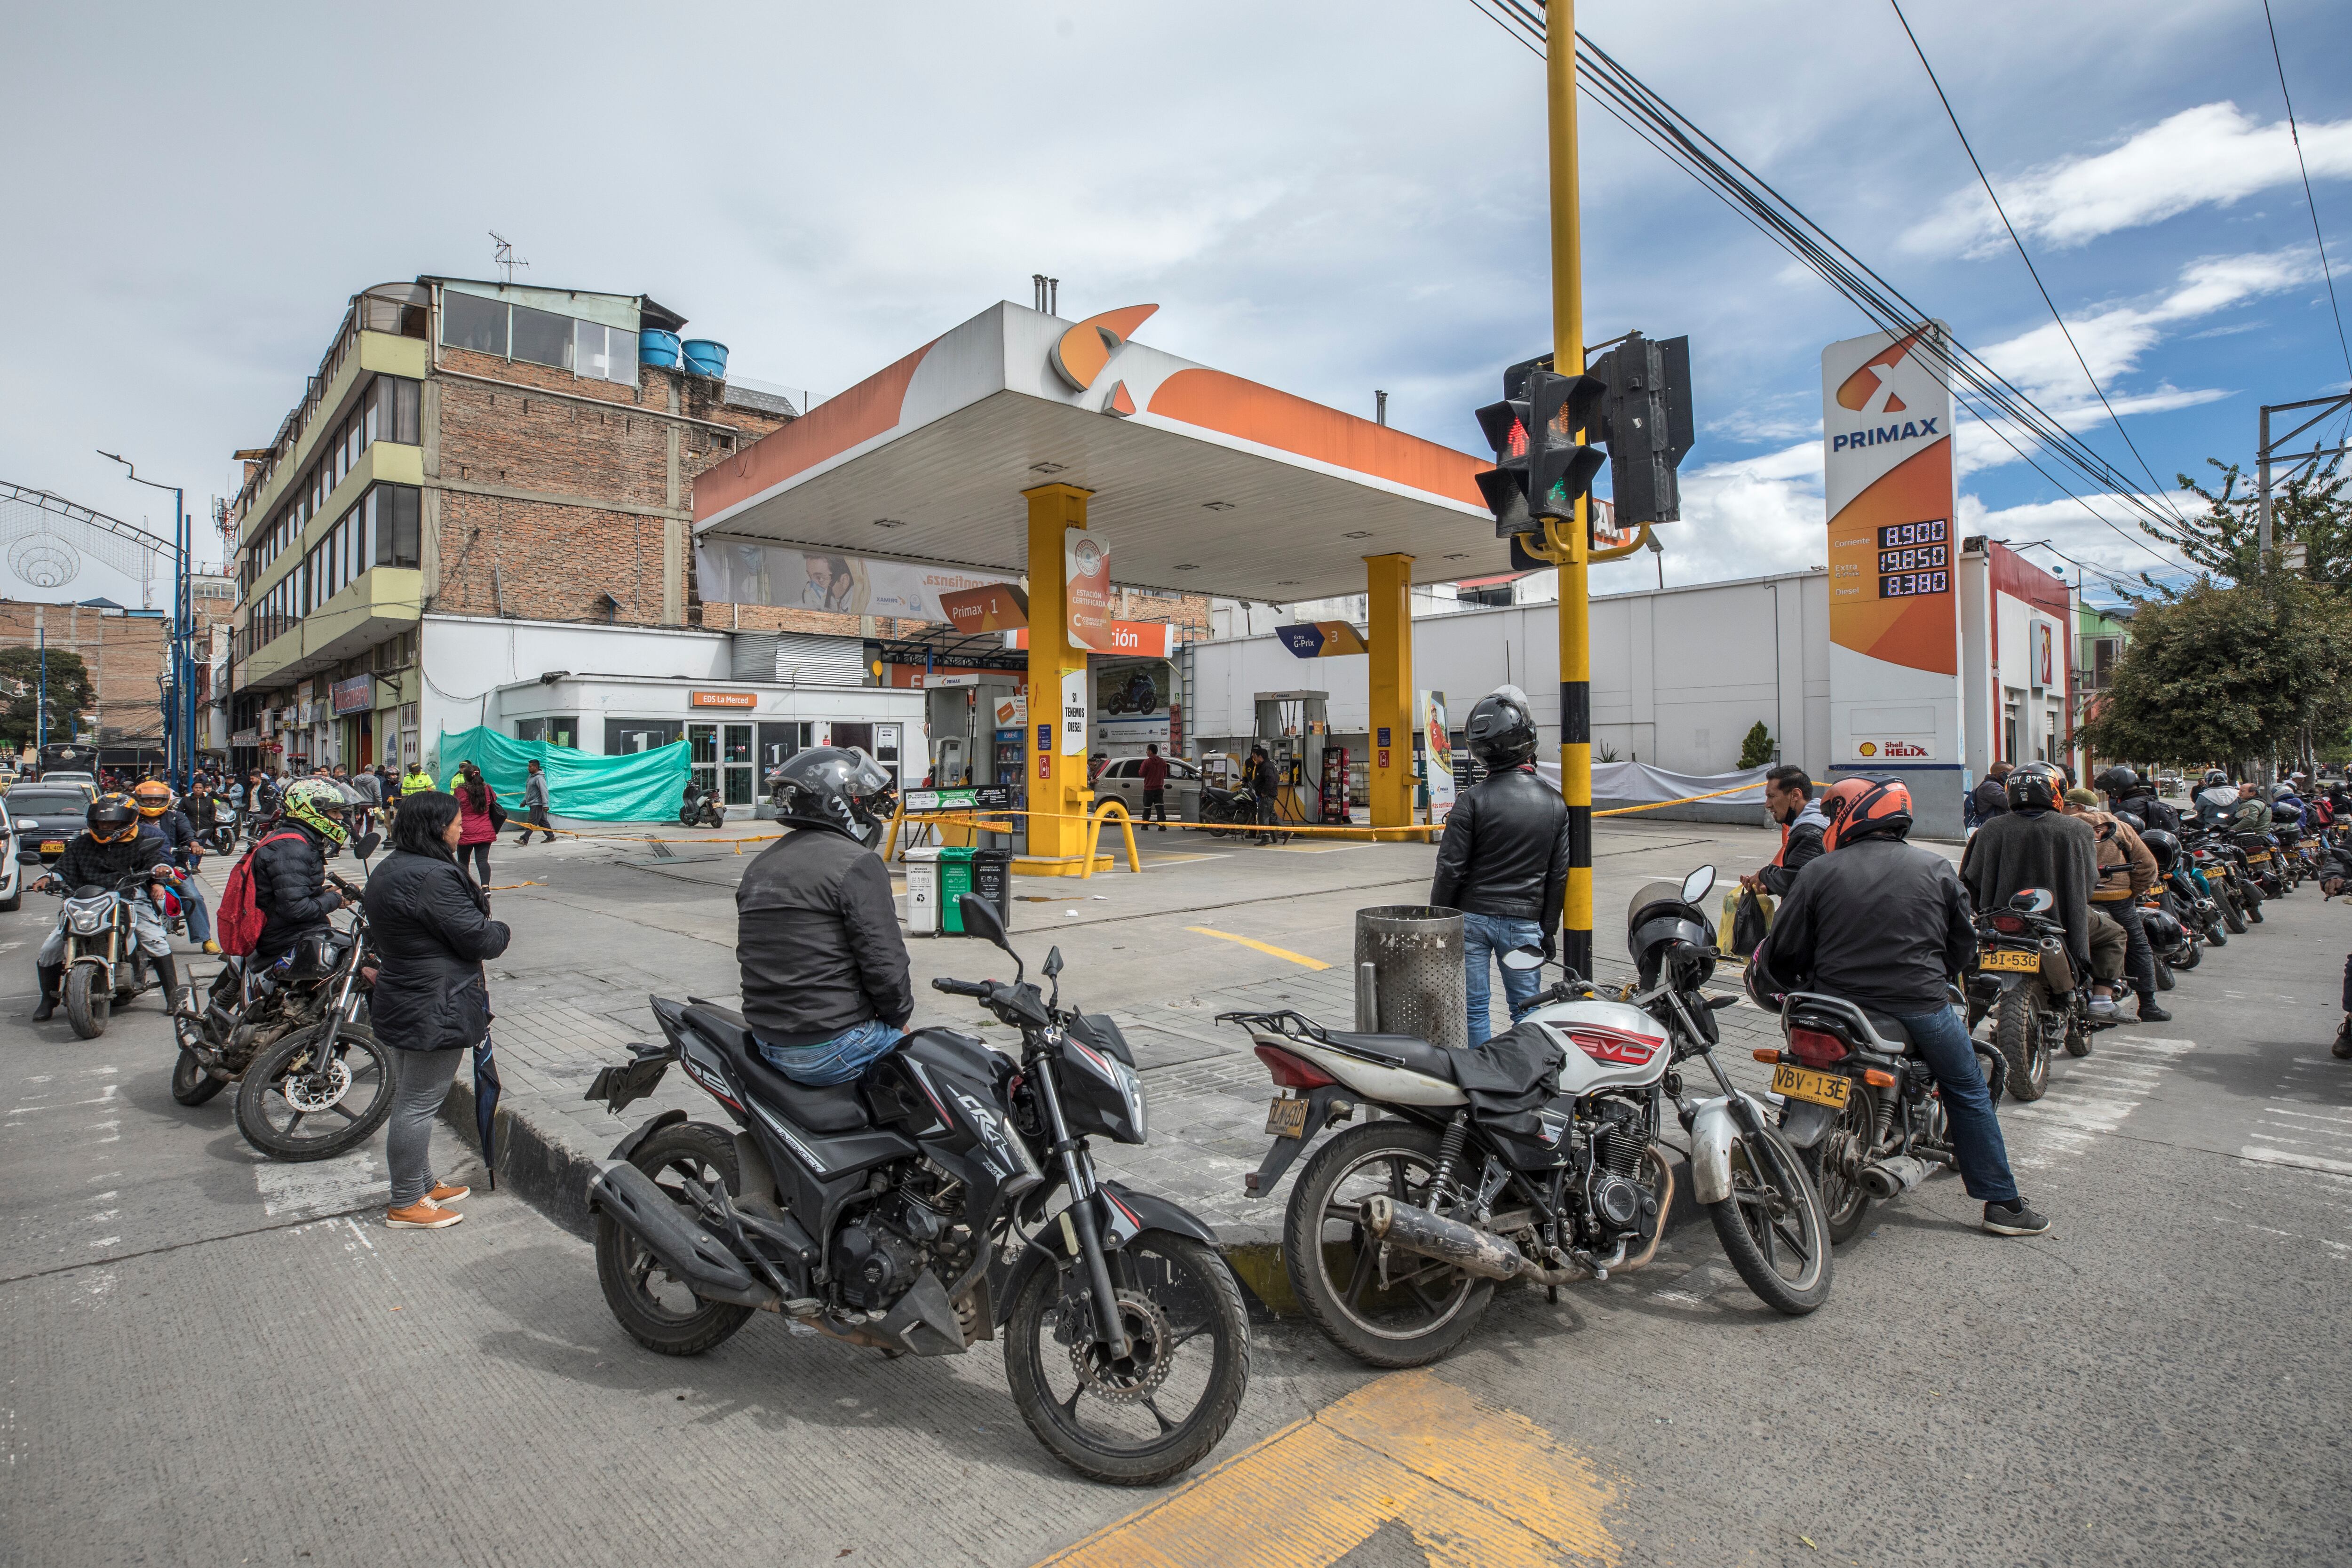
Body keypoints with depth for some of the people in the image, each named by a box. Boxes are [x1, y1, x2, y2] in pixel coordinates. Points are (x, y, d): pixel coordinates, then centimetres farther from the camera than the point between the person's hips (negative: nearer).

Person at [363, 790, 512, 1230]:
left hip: (402, 1004, 11)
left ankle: (424, 1185, 34)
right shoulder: (434, 877, -24)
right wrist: (500, 930, -2)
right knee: (419, 1104, 0)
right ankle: (406, 1206, 12)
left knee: (411, 1099, 20)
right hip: (436, 1011, -11)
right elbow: (478, 939, -20)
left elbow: (382, 938, 19)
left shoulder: (389, 870, 10)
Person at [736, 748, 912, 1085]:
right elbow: (884, 962, -17)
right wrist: (898, 1018, 1)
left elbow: (749, 955, 18)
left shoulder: (757, 868, 13)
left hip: (768, 1045, 9)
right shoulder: (858, 864, -14)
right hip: (833, 1050, -8)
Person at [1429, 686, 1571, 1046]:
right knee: (1527, 1011, 13)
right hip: (1524, 921, 3)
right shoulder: (1555, 803, 1)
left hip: (1472, 916, -3)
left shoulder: (1474, 799, -12)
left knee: (1473, 1008, 6)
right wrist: (1549, 929, 14)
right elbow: (1558, 875, 5)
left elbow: (1451, 868, -10)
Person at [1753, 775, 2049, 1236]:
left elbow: (1782, 951, 1)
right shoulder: (1936, 869, 5)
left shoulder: (1818, 873, -1)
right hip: (1921, 1006, 1)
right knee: (1967, 1093, 20)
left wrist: (1796, 988, 20)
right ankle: (2002, 1202, 23)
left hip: (1838, 1008, 0)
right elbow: (1963, 945, 13)